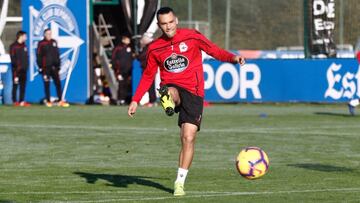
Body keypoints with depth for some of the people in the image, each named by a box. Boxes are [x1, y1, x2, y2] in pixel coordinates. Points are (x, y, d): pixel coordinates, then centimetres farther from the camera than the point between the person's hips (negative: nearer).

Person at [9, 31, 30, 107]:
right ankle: (15, 101, 1)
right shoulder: (13, 46, -6)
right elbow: (13, 58, -9)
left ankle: (22, 101, 8)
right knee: (15, 85, -2)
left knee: (23, 86, 5)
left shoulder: (24, 46, 14)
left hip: (23, 69, 7)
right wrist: (17, 66, -15)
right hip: (16, 69, -7)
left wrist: (26, 65, 5)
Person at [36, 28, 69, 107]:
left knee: (58, 83, -2)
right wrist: (40, 67, -8)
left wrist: (58, 65, 12)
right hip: (46, 67, -4)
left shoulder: (54, 42, 12)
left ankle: (60, 101, -1)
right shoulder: (41, 44, -2)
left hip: (54, 67, 4)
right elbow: (38, 56, -3)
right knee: (47, 84, 1)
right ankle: (48, 101, 6)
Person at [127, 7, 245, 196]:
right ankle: (169, 102, -69)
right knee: (170, 92, -38)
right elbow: (148, 75, 16)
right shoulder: (155, 48, 6)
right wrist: (135, 100, 11)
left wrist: (233, 58, -15)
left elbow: (214, 50, 4)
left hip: (193, 92, -3)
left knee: (188, 138, -8)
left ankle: (180, 182, -1)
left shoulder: (192, 37, -1)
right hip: (172, 87, 3)